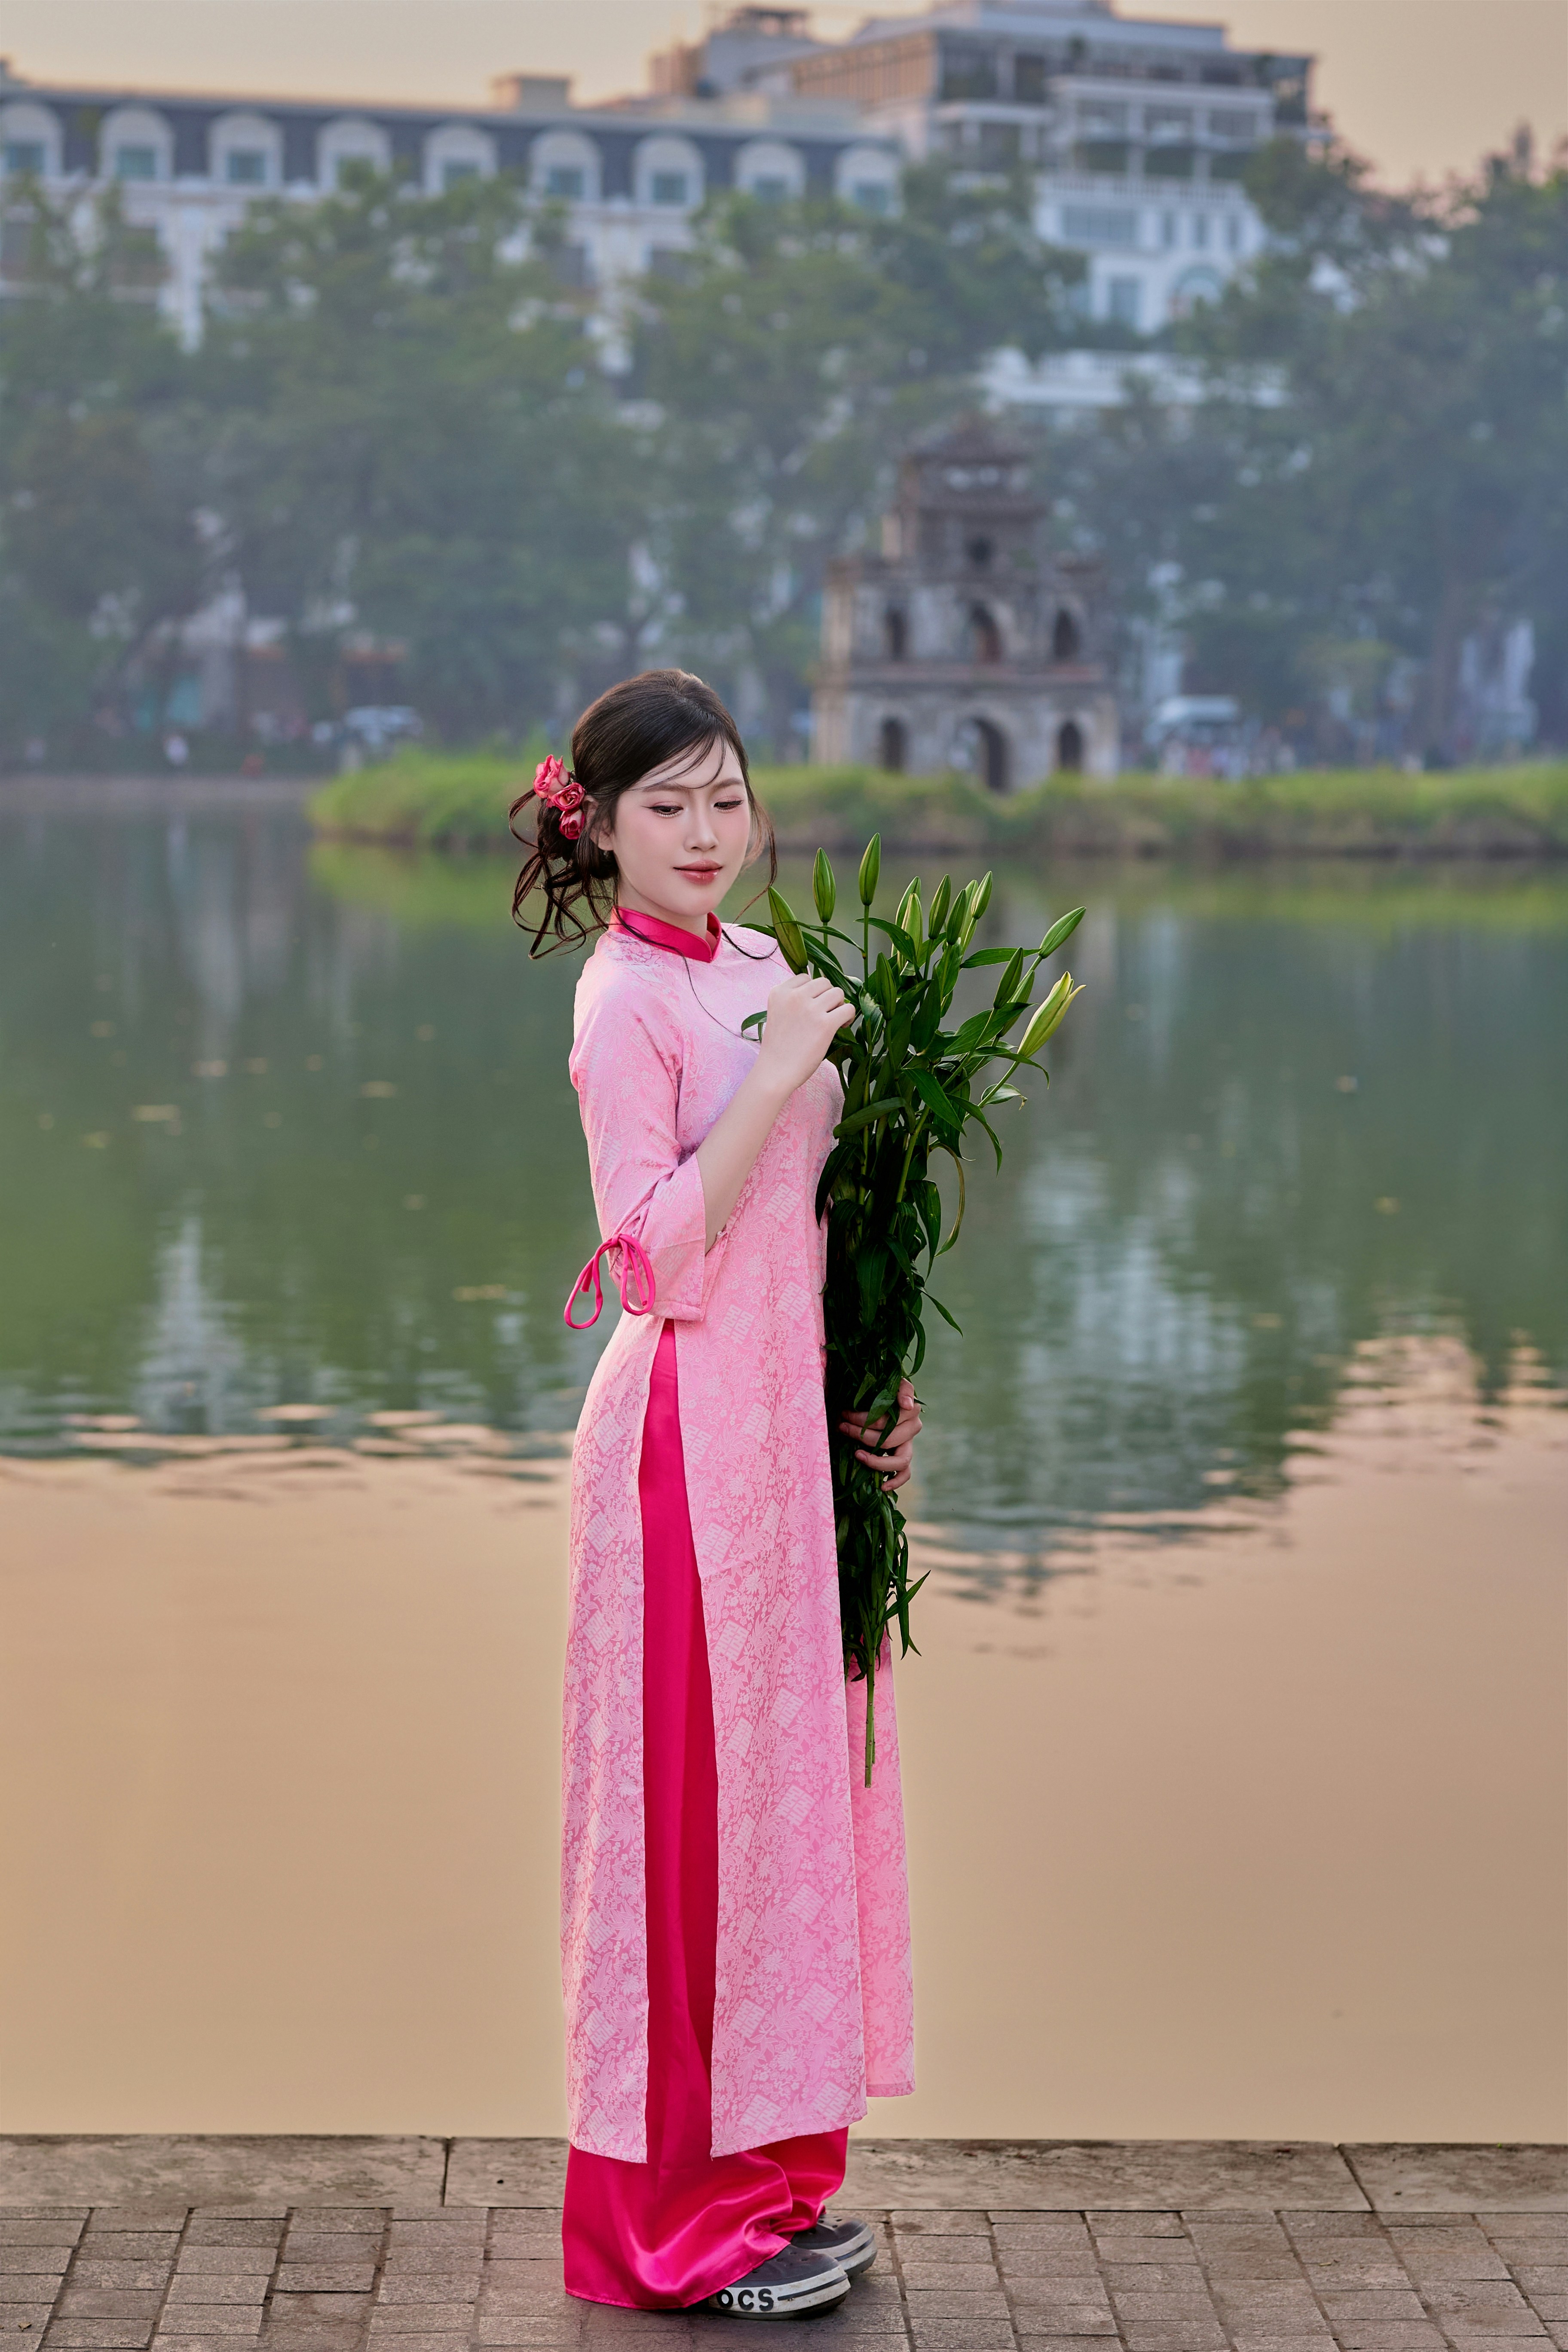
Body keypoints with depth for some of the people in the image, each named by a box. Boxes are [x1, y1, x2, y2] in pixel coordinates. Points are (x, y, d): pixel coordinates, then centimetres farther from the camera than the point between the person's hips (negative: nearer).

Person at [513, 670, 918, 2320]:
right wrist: (780, 1069, -22)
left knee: (786, 1779, 12)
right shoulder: (627, 1004, -12)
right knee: (697, 1791, -2)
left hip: (788, 1412, 8)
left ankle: (764, 2173, 22)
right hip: (690, 1427, -8)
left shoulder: (759, 974, 12)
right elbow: (659, 1256, -20)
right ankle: (678, 2216, 8)